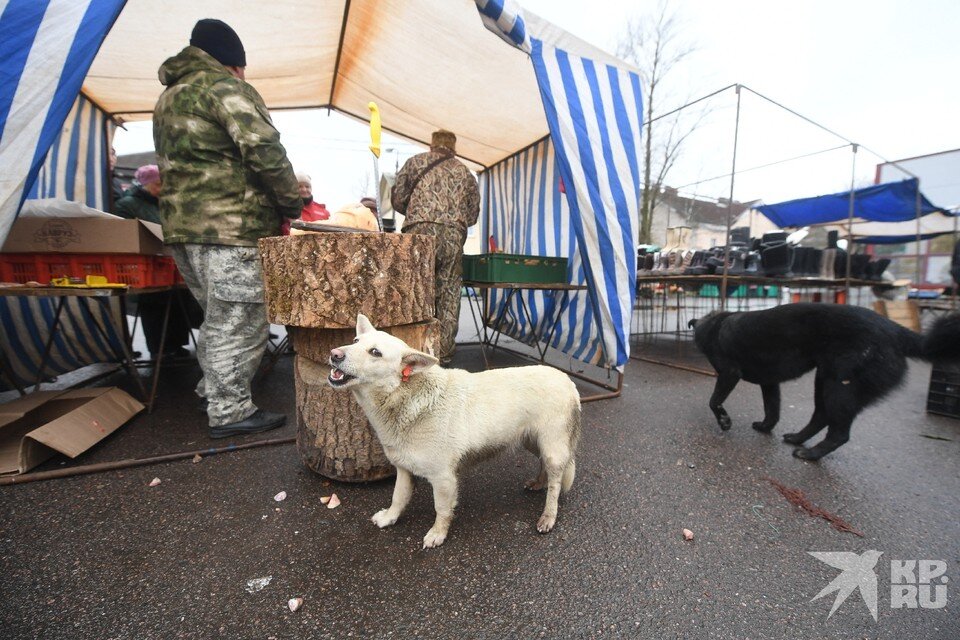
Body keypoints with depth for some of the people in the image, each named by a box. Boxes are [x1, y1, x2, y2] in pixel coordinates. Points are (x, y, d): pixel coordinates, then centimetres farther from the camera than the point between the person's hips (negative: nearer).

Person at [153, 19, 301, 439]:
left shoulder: (169, 97, 24)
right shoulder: (225, 87, -5)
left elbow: (178, 162, 23)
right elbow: (263, 148, -18)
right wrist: (289, 199, -6)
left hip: (182, 225, 10)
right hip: (230, 227, -10)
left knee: (218, 316, 20)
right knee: (240, 320, -3)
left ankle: (213, 391, 34)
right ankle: (229, 411, 6)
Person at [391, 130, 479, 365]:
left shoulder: (416, 161, 16)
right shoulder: (464, 172, 23)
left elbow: (397, 199, 11)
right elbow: (473, 214, 20)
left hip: (421, 232, -2)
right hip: (454, 237, 2)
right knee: (449, 296, 6)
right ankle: (444, 355, 11)